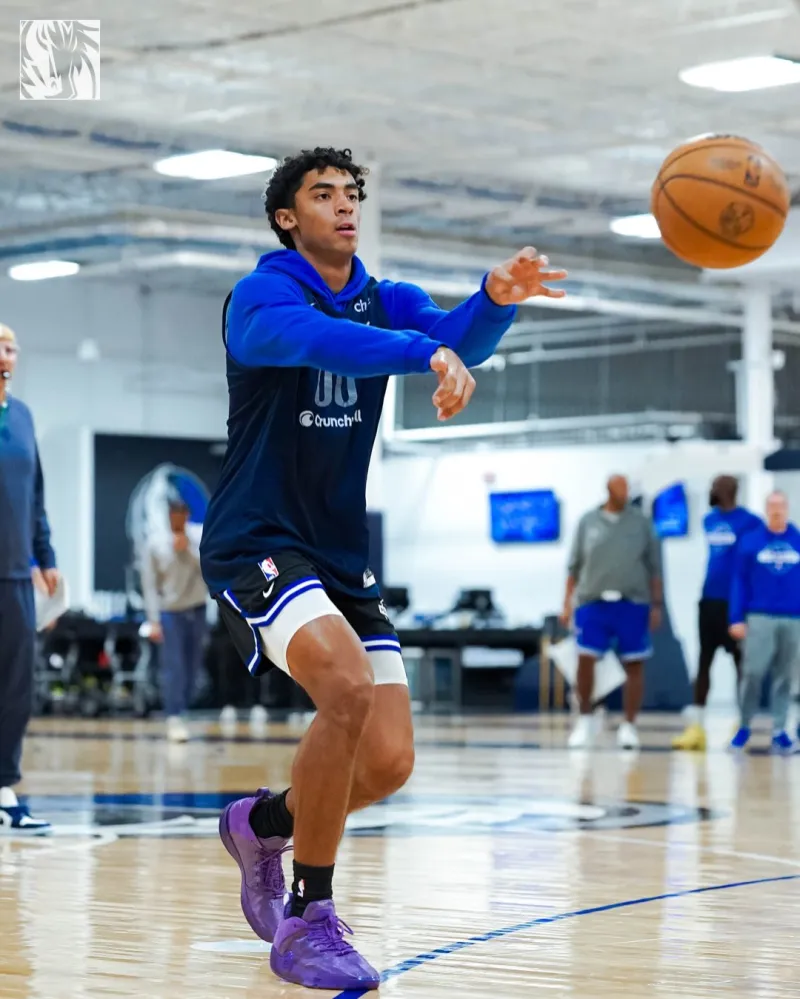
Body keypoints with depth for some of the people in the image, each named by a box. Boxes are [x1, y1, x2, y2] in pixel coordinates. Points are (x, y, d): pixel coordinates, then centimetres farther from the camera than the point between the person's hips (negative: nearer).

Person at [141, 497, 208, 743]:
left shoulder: (199, 541, 1)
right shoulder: (156, 546, -4)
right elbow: (150, 586, -3)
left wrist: (189, 550, -17)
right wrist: (153, 621, -8)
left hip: (196, 611, 3)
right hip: (170, 612, -3)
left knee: (192, 668, 7)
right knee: (173, 668, -11)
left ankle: (183, 712, 20)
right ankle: (174, 718, -12)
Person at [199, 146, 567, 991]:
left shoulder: (386, 302, 7)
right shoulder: (260, 297, -10)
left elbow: (457, 336, -15)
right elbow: (318, 339, -33)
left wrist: (496, 298, -38)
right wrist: (431, 354, -50)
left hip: (342, 556, 6)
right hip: (257, 544, -6)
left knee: (387, 763, -2)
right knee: (347, 685, -30)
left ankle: (260, 824, 29)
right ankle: (307, 922, -18)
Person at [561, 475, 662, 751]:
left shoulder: (641, 522, 5)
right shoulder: (588, 522, 6)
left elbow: (654, 567, 7)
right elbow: (574, 565, 10)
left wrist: (657, 605, 2)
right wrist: (567, 603, 4)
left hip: (632, 604, 0)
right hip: (592, 602, 0)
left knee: (634, 665, 1)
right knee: (585, 660, -6)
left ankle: (629, 726, 10)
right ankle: (586, 719, 12)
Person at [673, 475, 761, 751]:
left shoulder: (749, 522, -9)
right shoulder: (709, 521, 12)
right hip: (709, 600, 6)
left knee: (740, 661, 2)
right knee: (704, 660, 5)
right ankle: (695, 726, 5)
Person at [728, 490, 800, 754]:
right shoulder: (751, 541, 2)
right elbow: (740, 582, 3)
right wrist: (737, 619, -3)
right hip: (760, 618, -1)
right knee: (753, 673, -8)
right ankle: (744, 726, 6)